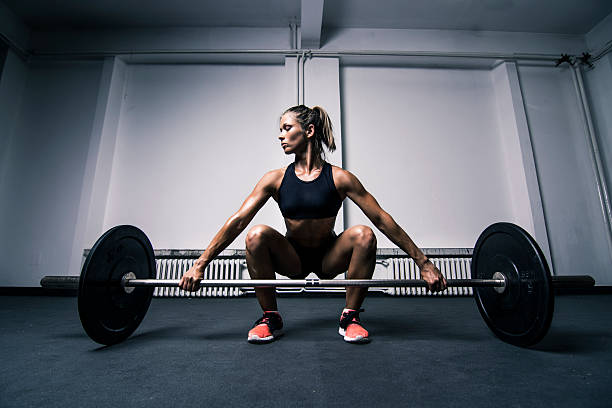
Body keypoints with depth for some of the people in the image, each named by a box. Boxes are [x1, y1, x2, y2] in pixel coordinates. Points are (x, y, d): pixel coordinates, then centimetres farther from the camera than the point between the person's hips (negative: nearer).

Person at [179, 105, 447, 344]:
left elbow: (382, 220, -13)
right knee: (257, 235, -27)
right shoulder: (276, 179, -10)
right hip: (292, 259, 1)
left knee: (363, 235, -28)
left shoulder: (340, 178, -14)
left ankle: (350, 317, -8)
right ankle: (270, 318, -7)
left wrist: (423, 263, -12)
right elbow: (238, 221, -12)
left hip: (329, 258, 0)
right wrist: (200, 265, -15)